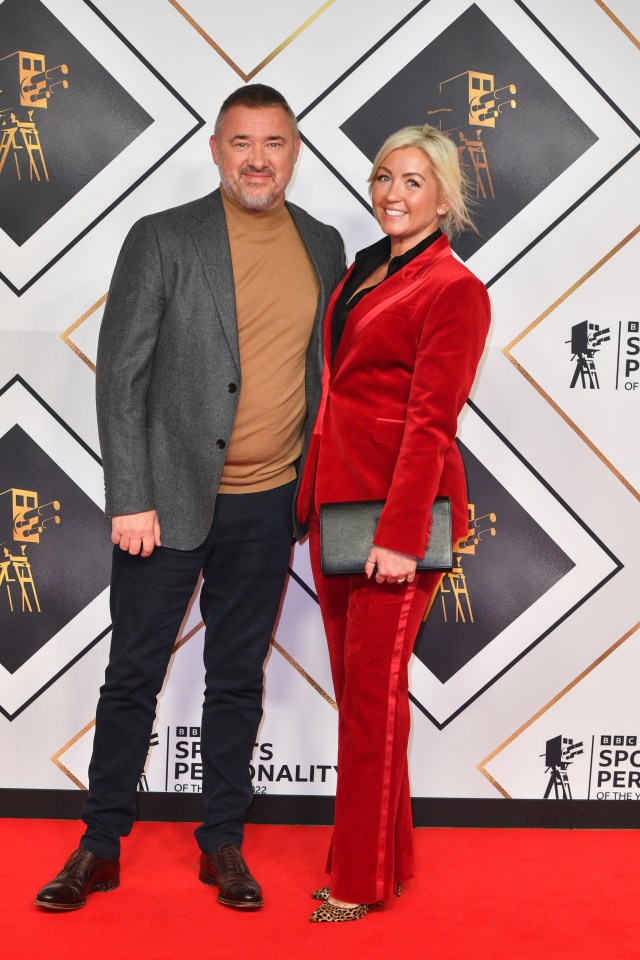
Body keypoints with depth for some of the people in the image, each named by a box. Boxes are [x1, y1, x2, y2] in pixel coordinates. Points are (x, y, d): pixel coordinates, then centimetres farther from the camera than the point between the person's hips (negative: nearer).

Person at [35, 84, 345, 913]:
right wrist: (130, 500, -12)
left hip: (269, 505, 3)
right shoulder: (162, 239, -6)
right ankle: (101, 845, 22)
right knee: (133, 675, 7)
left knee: (238, 678, 13)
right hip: (169, 500, -3)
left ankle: (223, 844, 27)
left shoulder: (324, 247, 6)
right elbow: (120, 375, -7)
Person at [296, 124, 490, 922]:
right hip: (337, 503, 8)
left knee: (372, 688, -1)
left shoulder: (452, 288, -9)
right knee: (352, 684, 13)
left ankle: (363, 880, 12)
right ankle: (381, 850, 28)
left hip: (396, 508, -8)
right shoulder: (361, 272, 15)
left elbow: (431, 420, -16)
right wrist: (309, 495, 13)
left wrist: (400, 534, -20)